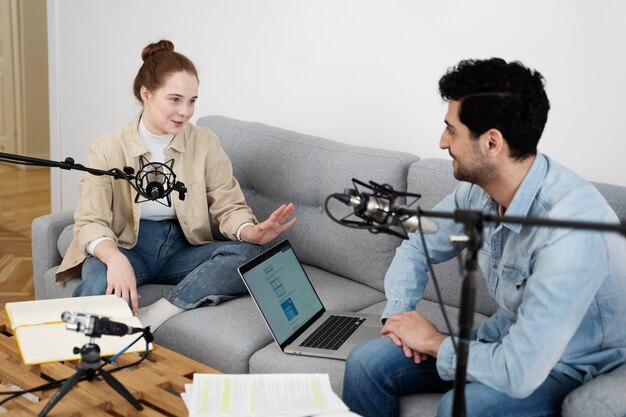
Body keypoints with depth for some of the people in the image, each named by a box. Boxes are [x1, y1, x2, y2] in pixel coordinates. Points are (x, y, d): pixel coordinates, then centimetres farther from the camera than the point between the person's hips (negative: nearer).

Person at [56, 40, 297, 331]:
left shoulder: (205, 143, -2)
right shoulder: (108, 149, -7)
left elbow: (228, 207, -1)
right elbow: (90, 221, -13)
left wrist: (253, 232, -26)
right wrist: (115, 258, -37)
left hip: (183, 250, 3)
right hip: (129, 249, -3)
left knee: (252, 253, -26)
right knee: (98, 283, -38)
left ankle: (156, 314, -28)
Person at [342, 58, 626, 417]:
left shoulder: (571, 228, -34)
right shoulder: (478, 190, -9)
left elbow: (518, 374, -34)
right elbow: (418, 247, 11)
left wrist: (433, 341, -17)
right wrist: (398, 312, -6)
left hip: (571, 369, -7)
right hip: (509, 339, 7)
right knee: (366, 363, -7)